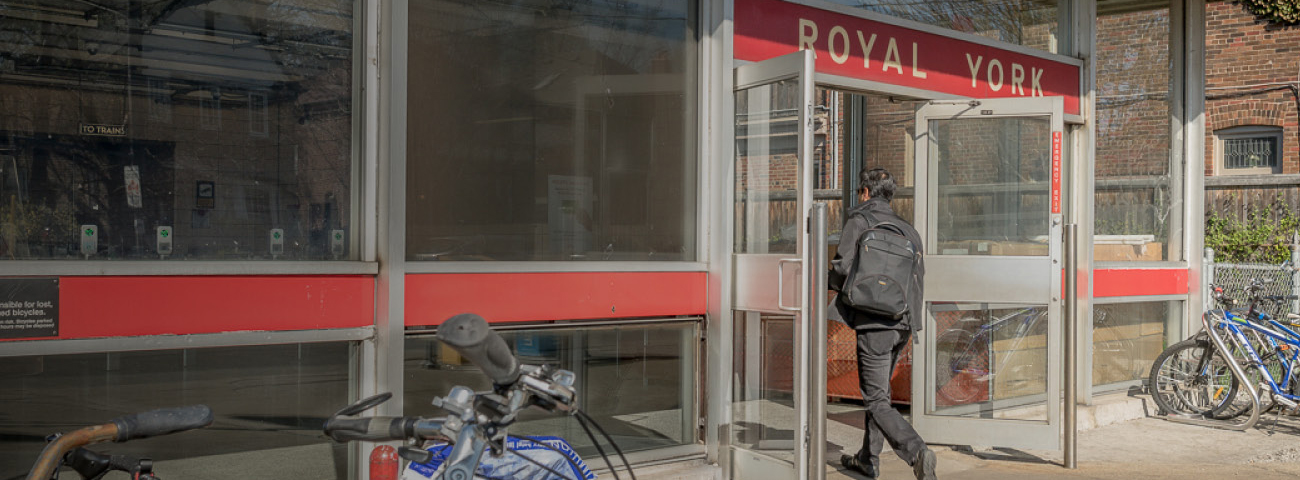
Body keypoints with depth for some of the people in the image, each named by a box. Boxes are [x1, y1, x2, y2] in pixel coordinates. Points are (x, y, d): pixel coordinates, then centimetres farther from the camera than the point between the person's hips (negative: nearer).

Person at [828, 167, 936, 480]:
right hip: (903, 323, 7)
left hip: (874, 321, -7)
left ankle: (917, 452, -23)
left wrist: (828, 280, 7)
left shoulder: (859, 221, -4)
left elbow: (843, 267, -15)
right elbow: (918, 273, 15)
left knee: (877, 400, -5)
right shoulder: (906, 228, 15)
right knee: (878, 391, 20)